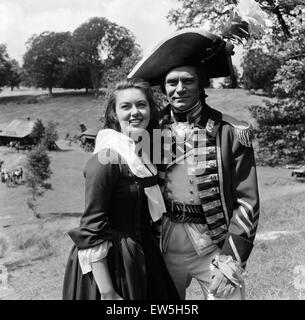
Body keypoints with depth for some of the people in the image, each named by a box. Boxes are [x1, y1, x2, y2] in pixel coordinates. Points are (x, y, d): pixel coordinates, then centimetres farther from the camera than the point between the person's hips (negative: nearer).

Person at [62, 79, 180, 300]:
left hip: (143, 260, 7)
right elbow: (92, 228, -20)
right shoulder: (108, 157, -18)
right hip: (109, 263, -7)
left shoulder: (147, 154, 4)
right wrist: (107, 293, -21)